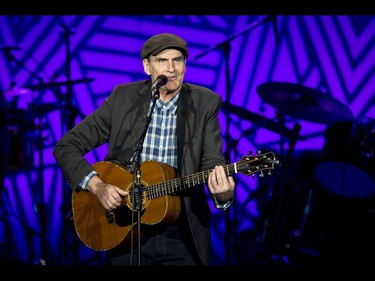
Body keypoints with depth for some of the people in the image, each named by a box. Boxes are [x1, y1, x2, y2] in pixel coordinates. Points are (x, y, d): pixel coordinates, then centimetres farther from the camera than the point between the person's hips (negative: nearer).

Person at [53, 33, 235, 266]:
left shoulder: (205, 104, -4)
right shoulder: (123, 97, -4)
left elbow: (212, 164, -10)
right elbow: (66, 147, -2)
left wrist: (223, 193, -32)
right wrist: (97, 185, -17)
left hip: (184, 235, 0)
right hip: (125, 231, 0)